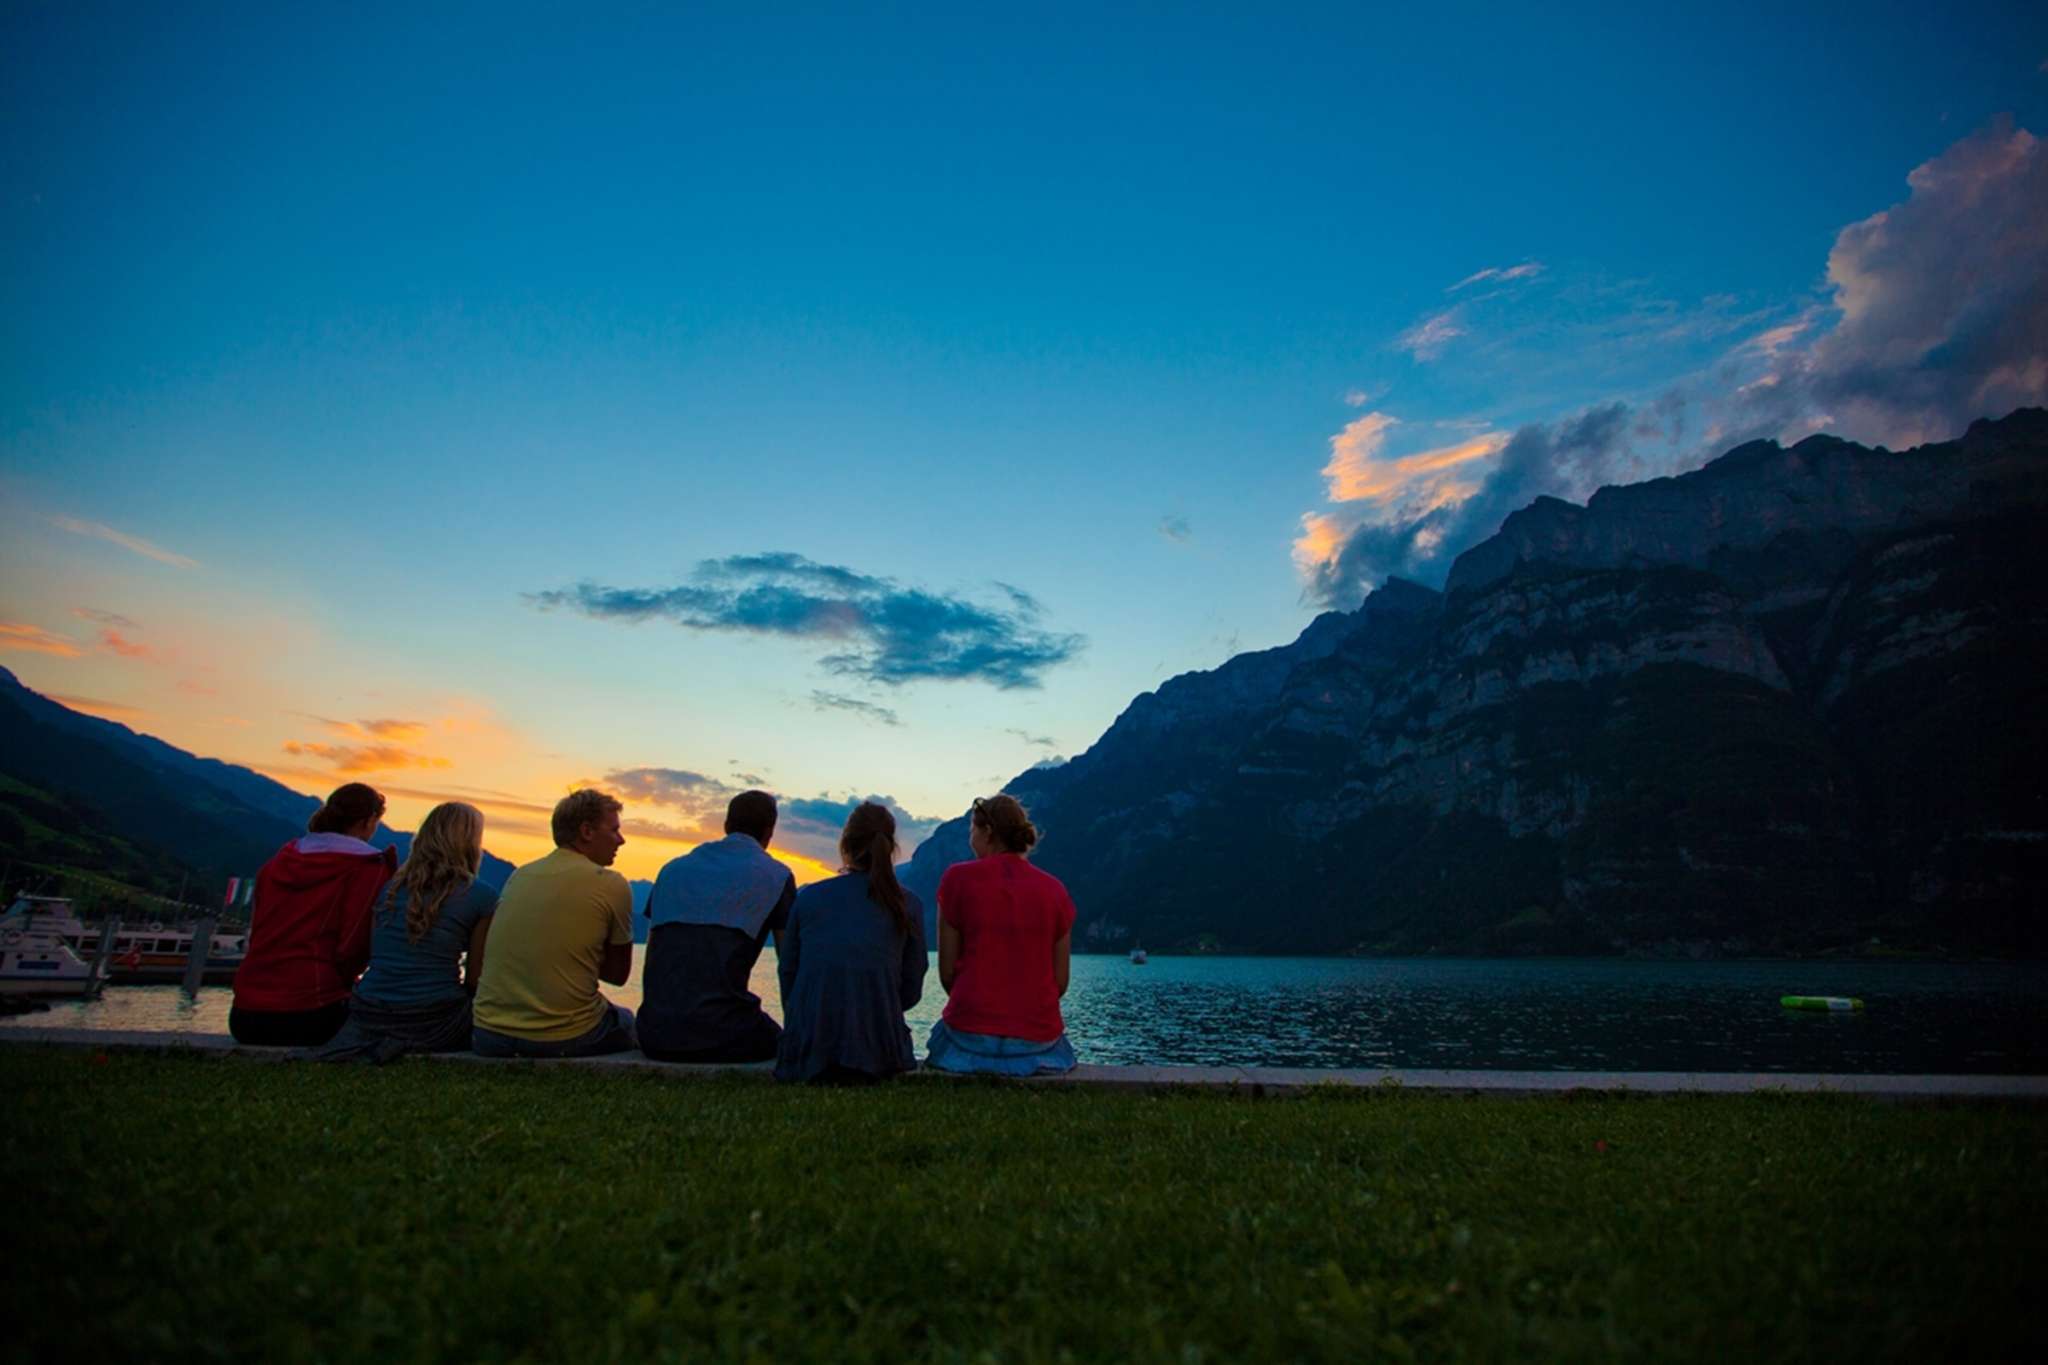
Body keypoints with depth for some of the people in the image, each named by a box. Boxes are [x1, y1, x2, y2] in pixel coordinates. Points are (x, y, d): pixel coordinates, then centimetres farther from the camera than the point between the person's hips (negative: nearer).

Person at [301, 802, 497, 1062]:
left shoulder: (390, 886, 11)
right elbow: (475, 980, 0)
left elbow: (373, 957, 17)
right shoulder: (481, 897, -4)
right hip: (432, 1025, -5)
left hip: (369, 1020, 6)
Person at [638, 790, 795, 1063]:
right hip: (721, 1036, -4)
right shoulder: (775, 876, 4)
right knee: (783, 1042, 25)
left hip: (655, 1037, 4)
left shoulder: (673, 868, 18)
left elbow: (651, 960, 20)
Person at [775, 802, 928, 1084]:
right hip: (877, 1052, -1)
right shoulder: (908, 905, 1)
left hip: (807, 1051, 2)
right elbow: (912, 991, 6)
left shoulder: (807, 897, 3)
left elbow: (787, 972, 10)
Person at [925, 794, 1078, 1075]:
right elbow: (1060, 981, 3)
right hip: (1039, 1037, 2)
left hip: (971, 1034, -2)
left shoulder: (958, 878, -4)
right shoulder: (1055, 890, 3)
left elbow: (947, 972, -1)